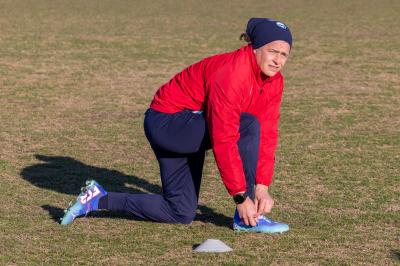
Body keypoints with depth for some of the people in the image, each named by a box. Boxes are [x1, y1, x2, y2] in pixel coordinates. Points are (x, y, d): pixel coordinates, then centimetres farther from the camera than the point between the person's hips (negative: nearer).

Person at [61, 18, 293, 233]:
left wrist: (262, 187, -11)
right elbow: (224, 142, -33)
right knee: (249, 125, -28)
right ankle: (247, 219, -19)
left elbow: (267, 134, -2)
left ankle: (99, 199, 18)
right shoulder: (230, 73, -30)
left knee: (182, 214, 10)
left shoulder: (274, 80, -5)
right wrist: (241, 197, -32)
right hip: (167, 123, -9)